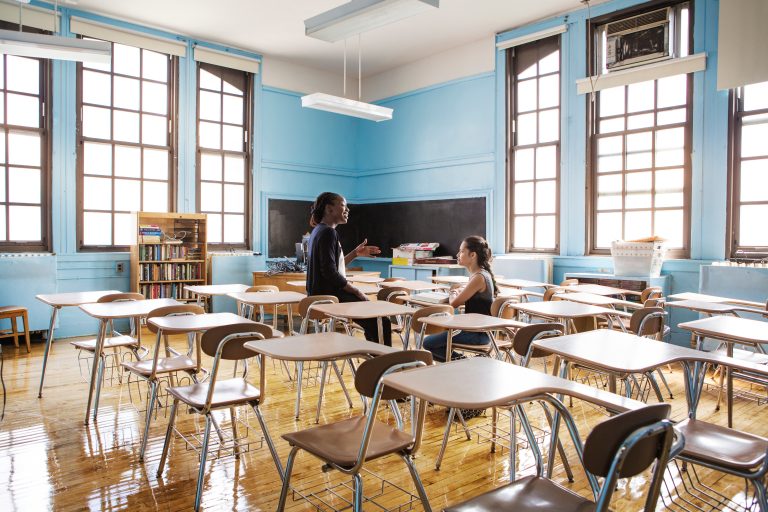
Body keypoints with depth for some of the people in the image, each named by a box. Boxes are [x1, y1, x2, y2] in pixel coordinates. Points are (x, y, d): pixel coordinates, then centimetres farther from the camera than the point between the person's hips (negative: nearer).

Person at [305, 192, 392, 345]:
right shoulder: (328, 233, -16)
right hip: (328, 295, -10)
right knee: (382, 321, -10)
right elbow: (330, 273, -23)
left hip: (322, 293, 10)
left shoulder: (319, 231, 15)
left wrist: (355, 253, 13)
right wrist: (357, 291, -13)